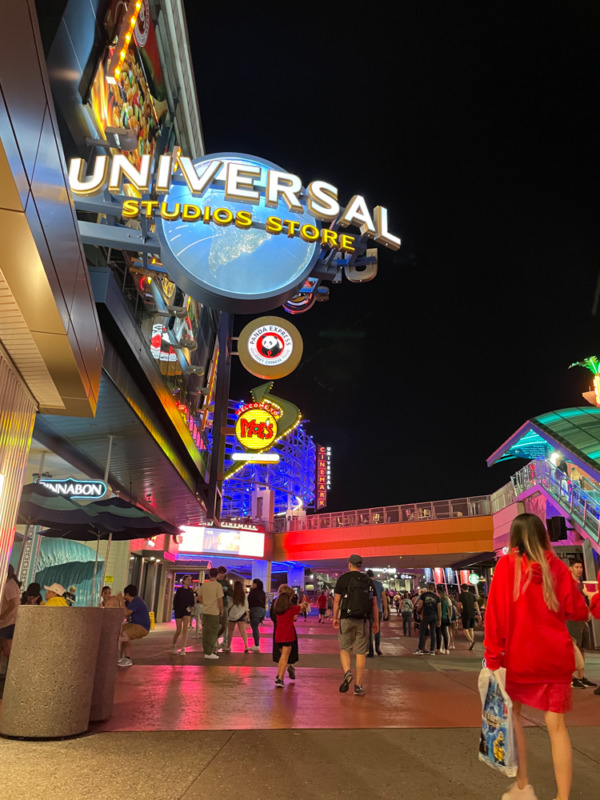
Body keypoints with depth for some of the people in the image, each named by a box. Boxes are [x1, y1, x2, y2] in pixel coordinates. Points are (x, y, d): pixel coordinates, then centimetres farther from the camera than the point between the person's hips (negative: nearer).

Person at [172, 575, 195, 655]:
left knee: (185, 630, -12)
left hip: (187, 611, 1)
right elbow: (175, 601, 0)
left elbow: (192, 601, 9)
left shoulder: (191, 590, 5)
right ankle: (173, 645, 28)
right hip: (178, 611, -1)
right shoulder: (179, 590, -2)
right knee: (178, 630, 3)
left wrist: (192, 606, -9)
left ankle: (183, 649, -10)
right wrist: (175, 609, -8)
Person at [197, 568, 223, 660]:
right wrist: (221, 610, -1)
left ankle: (206, 652, 19)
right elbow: (220, 600, -13)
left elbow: (199, 597, 11)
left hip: (205, 611, 6)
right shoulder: (218, 585, -13)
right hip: (214, 612, -6)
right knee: (213, 633, 3)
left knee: (206, 632, 12)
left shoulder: (204, 585, 4)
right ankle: (209, 653, 4)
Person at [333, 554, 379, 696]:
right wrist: (376, 622, 13)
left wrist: (335, 618, 8)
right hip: (363, 620, 2)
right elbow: (374, 603, 7)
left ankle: (347, 672, -14)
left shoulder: (343, 578, 0)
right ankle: (358, 686, 9)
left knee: (344, 648, 11)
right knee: (361, 652, 7)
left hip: (346, 619, -2)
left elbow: (337, 600, -2)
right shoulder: (368, 580, 8)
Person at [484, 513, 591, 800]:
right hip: (556, 656, 2)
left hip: (519, 655, -1)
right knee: (556, 724, 7)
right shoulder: (558, 567, -3)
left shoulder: (507, 564, -9)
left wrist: (493, 657, -6)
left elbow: (495, 613, -11)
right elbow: (578, 612, 6)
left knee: (514, 713, 19)